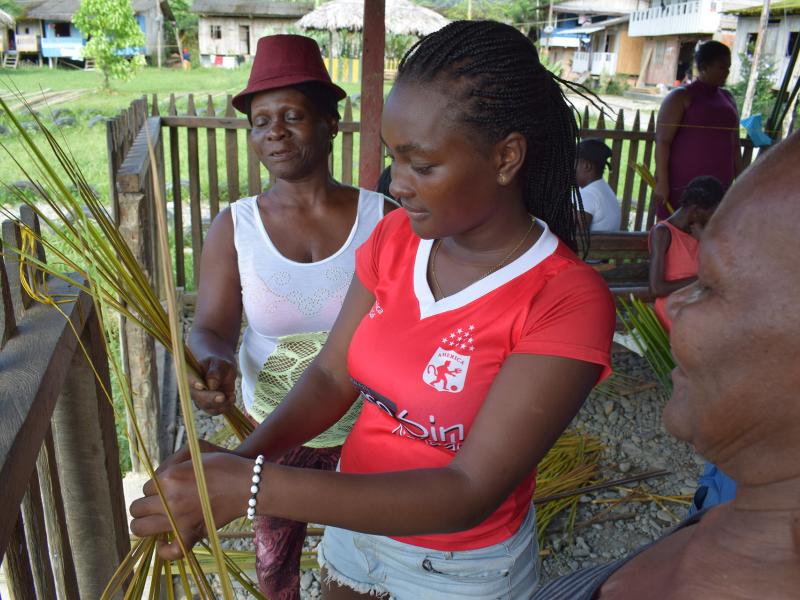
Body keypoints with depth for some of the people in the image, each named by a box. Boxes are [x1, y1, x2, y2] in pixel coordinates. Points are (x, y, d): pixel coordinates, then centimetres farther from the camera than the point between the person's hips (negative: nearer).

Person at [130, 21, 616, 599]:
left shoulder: (569, 302, -27)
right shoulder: (395, 237, -10)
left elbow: (471, 492, -31)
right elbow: (332, 376, -7)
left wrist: (253, 487, -35)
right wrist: (243, 455, -25)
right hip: (358, 514, 4)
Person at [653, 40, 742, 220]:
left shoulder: (727, 98, 17)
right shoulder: (681, 97, -3)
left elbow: (734, 145, 21)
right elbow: (662, 141, -10)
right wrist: (661, 182, -17)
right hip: (681, 187, -6)